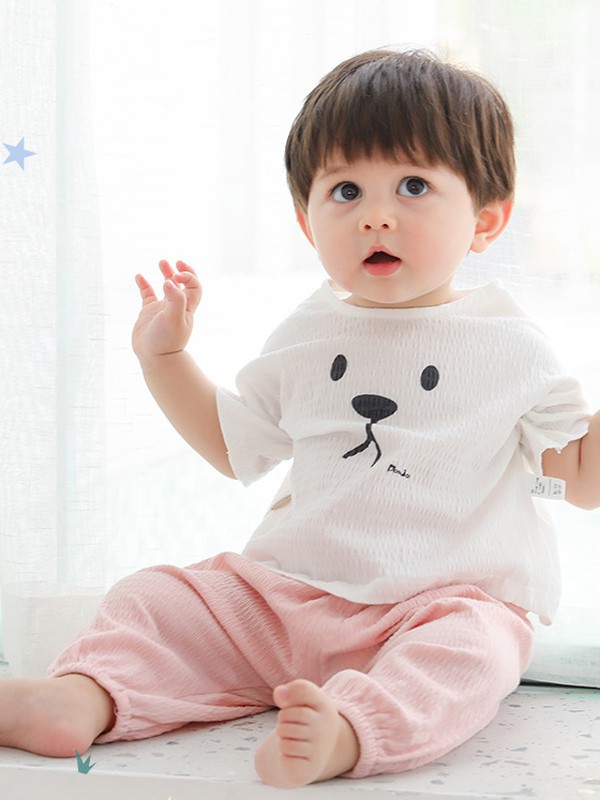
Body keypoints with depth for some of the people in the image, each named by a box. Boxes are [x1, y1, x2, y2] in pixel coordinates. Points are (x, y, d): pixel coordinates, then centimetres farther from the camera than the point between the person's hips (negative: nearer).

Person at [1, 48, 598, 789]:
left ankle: (349, 728, -58)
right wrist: (164, 358, 16)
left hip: (445, 599, -4)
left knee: (470, 644, -36)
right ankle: (86, 696, -31)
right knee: (154, 599, -9)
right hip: (284, 594, 4)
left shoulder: (509, 347, 0)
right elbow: (233, 444, 24)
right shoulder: (306, 338, 10)